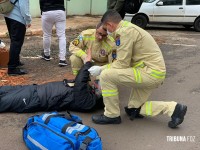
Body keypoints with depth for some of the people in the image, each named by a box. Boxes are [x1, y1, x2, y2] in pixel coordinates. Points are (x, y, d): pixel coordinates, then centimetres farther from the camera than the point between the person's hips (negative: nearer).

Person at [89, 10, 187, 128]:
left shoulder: (124, 31, -15)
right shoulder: (128, 28, 17)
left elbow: (122, 64, -17)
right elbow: (124, 61, 19)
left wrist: (101, 69, -4)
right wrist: (103, 68, 21)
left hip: (150, 72, -10)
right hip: (154, 72, 10)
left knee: (106, 75, -15)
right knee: (133, 110, 18)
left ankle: (112, 115, 0)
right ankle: (172, 108, 11)